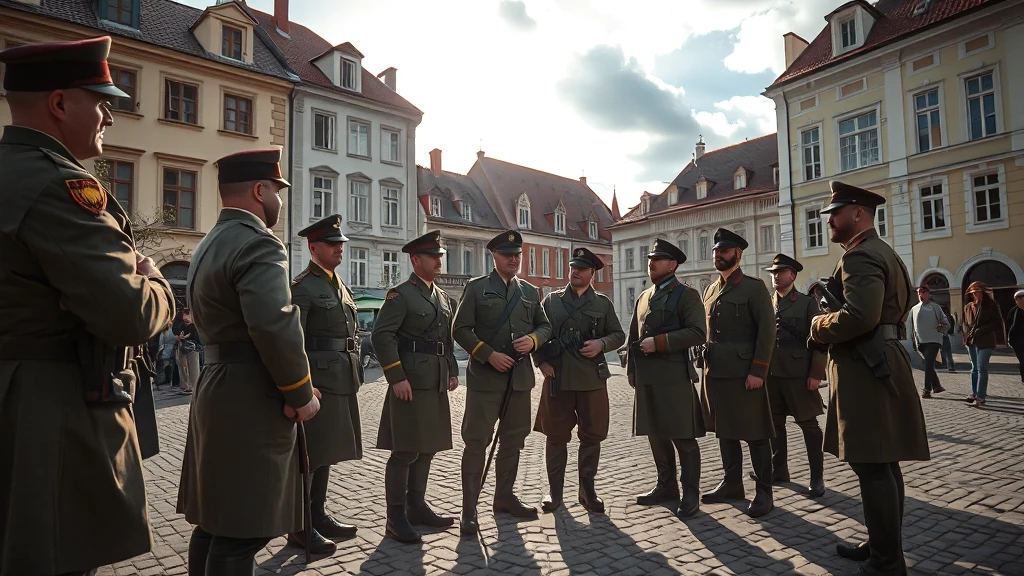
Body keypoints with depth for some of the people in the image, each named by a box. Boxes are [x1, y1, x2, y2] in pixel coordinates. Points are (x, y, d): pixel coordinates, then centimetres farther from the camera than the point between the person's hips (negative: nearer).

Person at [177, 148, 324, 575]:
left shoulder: (209, 245, 17)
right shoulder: (257, 243, -16)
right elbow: (275, 325, -29)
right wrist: (301, 393, -16)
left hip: (217, 391, 10)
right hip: (252, 402, -10)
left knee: (215, 521, 20)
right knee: (242, 530, -1)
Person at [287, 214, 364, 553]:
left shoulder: (341, 287, 17)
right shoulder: (301, 287, -9)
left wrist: (353, 375, 16)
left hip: (341, 382, 8)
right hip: (317, 383, -8)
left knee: (326, 452, 15)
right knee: (308, 455, 0)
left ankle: (319, 515, 27)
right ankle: (300, 526, 11)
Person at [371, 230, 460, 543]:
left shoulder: (443, 297, 16)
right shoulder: (401, 294, -7)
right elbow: (381, 336, -15)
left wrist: (452, 372, 12)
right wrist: (397, 378, -19)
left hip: (437, 383, 8)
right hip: (411, 382, -8)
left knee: (427, 448, 13)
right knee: (405, 451, -4)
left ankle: (416, 506, 26)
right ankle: (396, 517, 7)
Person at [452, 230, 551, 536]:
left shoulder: (531, 291, 13)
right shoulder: (476, 287, 1)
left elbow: (545, 326, 17)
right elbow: (461, 329, -5)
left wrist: (533, 339, -6)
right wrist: (489, 355, -15)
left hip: (520, 378, 5)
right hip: (485, 377, -4)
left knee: (513, 439, 13)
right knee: (476, 441, -3)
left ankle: (505, 496, 28)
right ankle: (469, 509, 5)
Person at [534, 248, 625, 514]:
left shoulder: (603, 303, 8)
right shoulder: (551, 300, 7)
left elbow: (618, 335, 9)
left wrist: (601, 344, -11)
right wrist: (541, 361, -4)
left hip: (592, 379, 1)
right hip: (557, 379, 0)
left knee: (591, 436, 8)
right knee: (556, 436, 6)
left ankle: (587, 490, 22)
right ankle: (554, 491, 18)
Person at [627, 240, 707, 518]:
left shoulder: (686, 295, -3)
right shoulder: (642, 298, 17)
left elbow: (698, 333, -14)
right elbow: (633, 336, 19)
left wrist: (659, 342, -18)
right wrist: (631, 369, 11)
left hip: (674, 379, -7)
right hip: (646, 379, 7)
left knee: (684, 438, 1)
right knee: (656, 435, 14)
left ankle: (690, 493, 11)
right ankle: (666, 486, 27)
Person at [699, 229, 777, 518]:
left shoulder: (754, 287, -4)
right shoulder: (710, 290, 15)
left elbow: (767, 331, -10)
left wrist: (757, 371, -16)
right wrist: (707, 365, 11)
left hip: (744, 373, -6)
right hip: (715, 372, 7)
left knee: (755, 433, 1)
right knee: (725, 430, 13)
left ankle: (764, 492, 11)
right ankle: (732, 484, 25)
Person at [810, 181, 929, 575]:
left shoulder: (860, 256, -15)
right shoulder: (881, 252, 20)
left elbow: (859, 316, -29)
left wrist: (819, 327, -12)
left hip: (865, 370, -11)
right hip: (880, 364, 11)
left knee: (872, 467, -5)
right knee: (883, 464, 16)